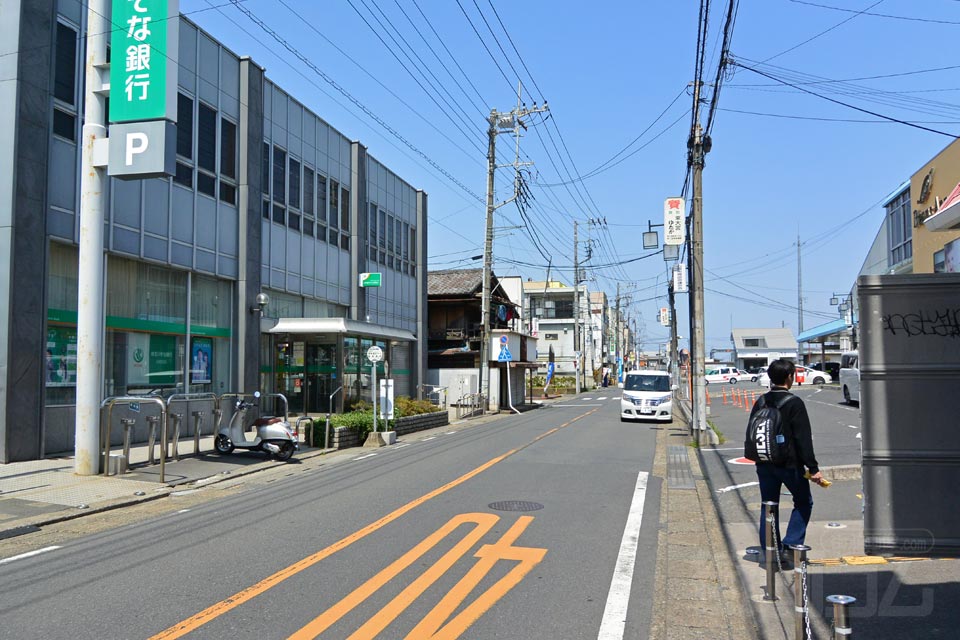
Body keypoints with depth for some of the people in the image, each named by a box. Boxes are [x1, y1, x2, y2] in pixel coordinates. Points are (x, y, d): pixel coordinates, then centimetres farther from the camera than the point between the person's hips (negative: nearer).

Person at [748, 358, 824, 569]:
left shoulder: (761, 402, 6)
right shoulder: (794, 403, -13)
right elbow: (803, 439, -15)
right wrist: (813, 468, -12)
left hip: (764, 464, 5)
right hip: (790, 464, -5)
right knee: (803, 503, 12)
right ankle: (790, 546, 2)